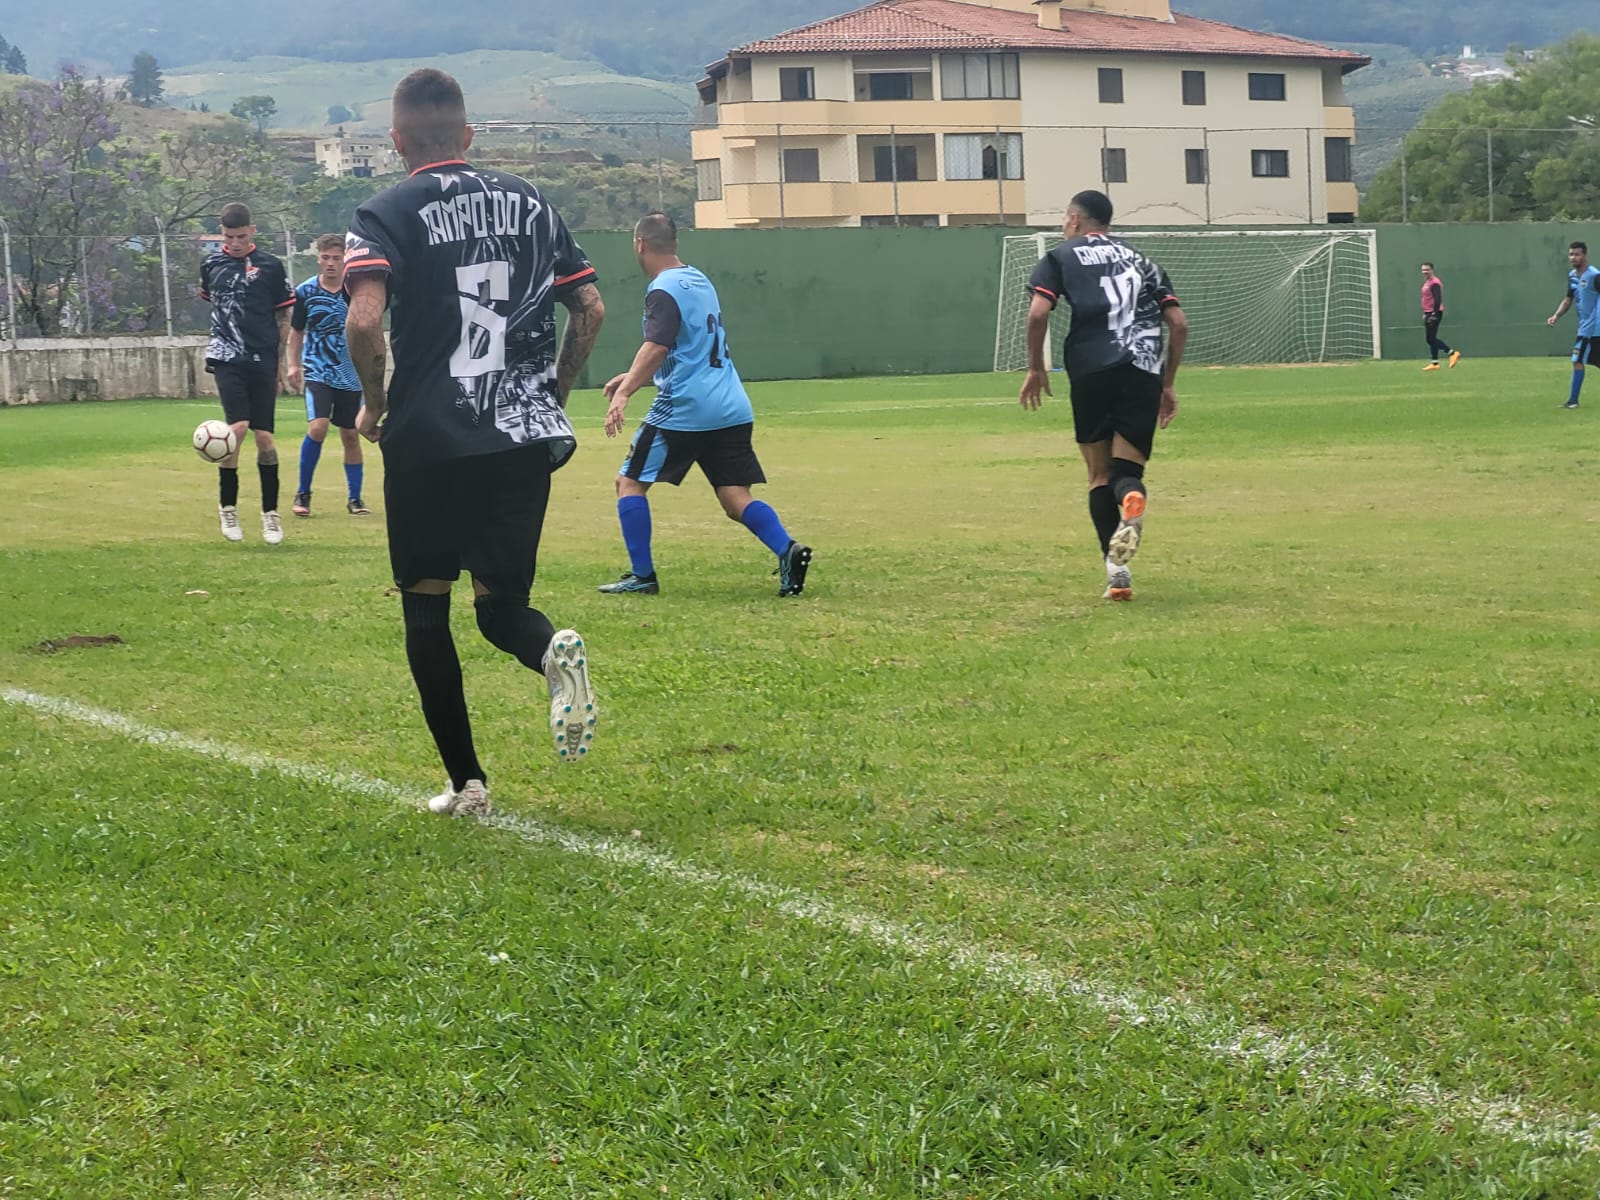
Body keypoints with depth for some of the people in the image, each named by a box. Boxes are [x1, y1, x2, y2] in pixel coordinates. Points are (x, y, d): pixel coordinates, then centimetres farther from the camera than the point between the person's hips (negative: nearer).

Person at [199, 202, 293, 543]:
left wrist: (281, 362, 3)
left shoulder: (270, 265, 0)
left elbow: (283, 317, 5)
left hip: (263, 360, 0)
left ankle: (270, 512, 14)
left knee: (264, 436, 1)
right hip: (228, 358, 0)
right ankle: (227, 506, 0)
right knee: (238, 427, -17)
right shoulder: (211, 264, 5)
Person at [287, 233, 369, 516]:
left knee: (350, 436, 6)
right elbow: (296, 331, 9)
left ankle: (355, 498, 20)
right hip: (318, 373, -1)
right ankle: (303, 493, -3)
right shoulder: (305, 291, -1)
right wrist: (293, 364, 1)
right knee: (318, 427, -19)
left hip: (350, 375, 1)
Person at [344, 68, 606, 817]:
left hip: (429, 442, -3)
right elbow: (591, 309, 11)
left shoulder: (387, 214, -3)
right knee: (500, 605, 12)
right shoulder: (528, 202, 11)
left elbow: (363, 319, -18)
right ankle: (552, 650, -24)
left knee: (425, 609, 11)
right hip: (526, 438, 4)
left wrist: (373, 403, -2)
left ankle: (466, 783, 10)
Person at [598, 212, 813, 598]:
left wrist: (624, 393, -28)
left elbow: (656, 349, -22)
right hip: (733, 409, 8)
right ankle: (787, 550, -19)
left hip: (684, 408, -8)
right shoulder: (700, 280, 20)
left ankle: (641, 575, 4)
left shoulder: (663, 291, -8)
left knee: (630, 480, 7)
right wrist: (633, 377, 31)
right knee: (735, 498, 4)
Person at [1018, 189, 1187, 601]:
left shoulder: (1061, 256, 13)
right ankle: (1131, 499, -33)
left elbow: (1038, 312, -4)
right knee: (1127, 469, 6)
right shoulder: (1140, 261, 23)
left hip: (1092, 372, -2)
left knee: (1100, 474, 7)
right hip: (1145, 373, 2)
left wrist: (1035, 368, 7)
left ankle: (1116, 569, -8)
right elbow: (1179, 324, 16)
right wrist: (1168, 384, 22)